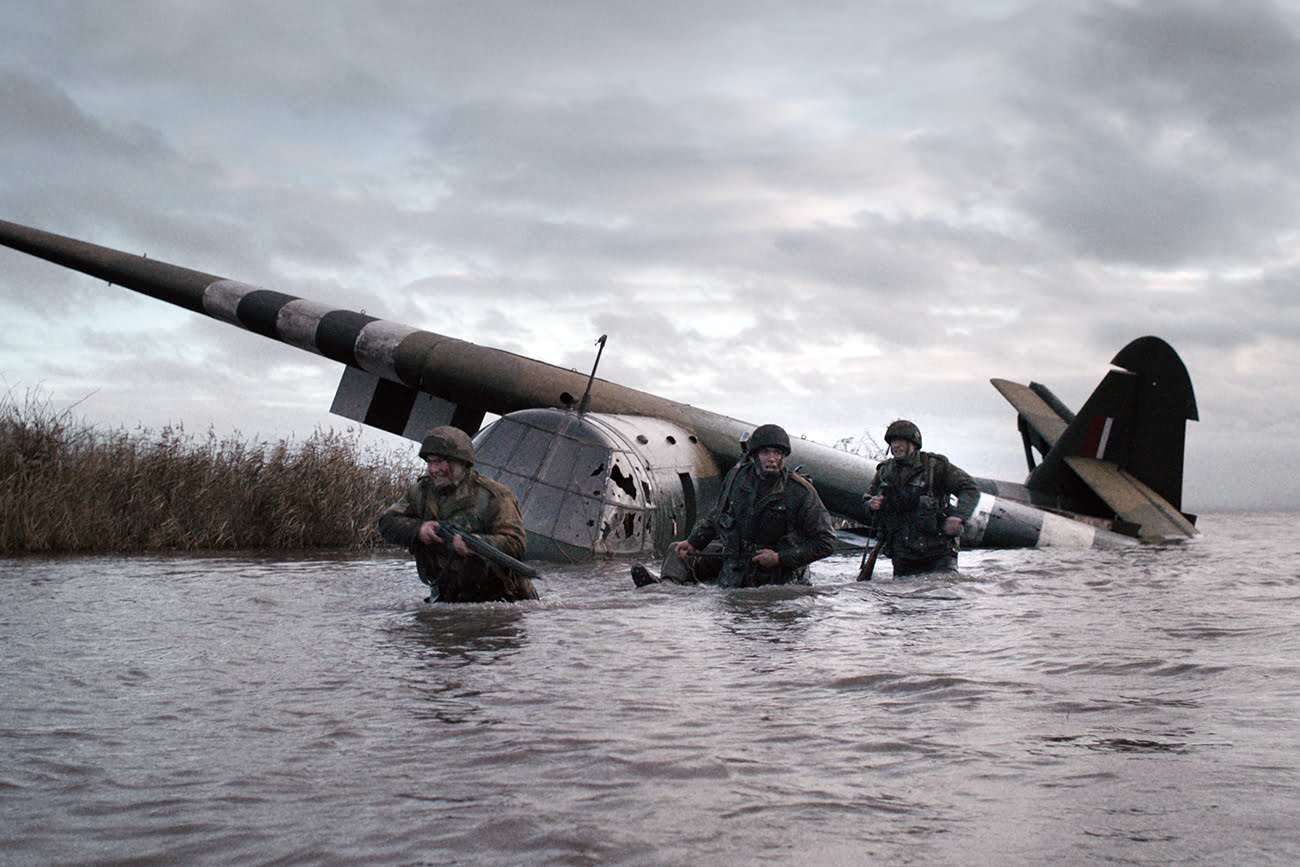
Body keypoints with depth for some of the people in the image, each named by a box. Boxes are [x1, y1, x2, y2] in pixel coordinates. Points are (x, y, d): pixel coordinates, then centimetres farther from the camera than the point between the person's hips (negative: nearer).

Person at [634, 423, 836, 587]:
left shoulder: (800, 492, -17)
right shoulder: (737, 476, -3)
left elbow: (826, 542, -13)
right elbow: (717, 516, 16)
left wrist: (780, 558, -19)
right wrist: (693, 542, 4)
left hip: (774, 578, -5)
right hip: (733, 557, 5)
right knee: (678, 553, 1)